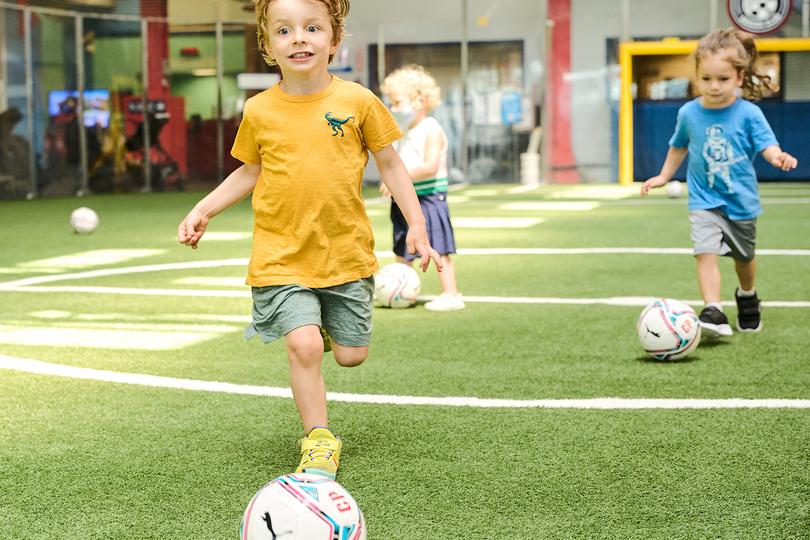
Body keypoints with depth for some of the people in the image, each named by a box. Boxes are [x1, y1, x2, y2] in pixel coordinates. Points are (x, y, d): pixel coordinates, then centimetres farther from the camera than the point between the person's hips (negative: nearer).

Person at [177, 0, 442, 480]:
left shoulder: (357, 101, -5)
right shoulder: (259, 111, -2)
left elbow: (391, 164, 4)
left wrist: (417, 226, 0)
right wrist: (203, 211, 6)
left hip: (346, 254, 1)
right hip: (282, 256, -1)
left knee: (351, 355, 7)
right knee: (304, 345, -17)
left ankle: (328, 324, 42)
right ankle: (319, 441, 2)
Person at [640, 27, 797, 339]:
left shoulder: (748, 114, -11)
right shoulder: (689, 114, -4)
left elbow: (766, 145, -16)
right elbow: (679, 147, 14)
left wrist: (778, 157, -38)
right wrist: (663, 176, 15)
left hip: (741, 200, 0)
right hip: (705, 201, 0)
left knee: (744, 256, 19)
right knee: (706, 252, -21)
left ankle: (747, 297, 48)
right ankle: (713, 314, -26)